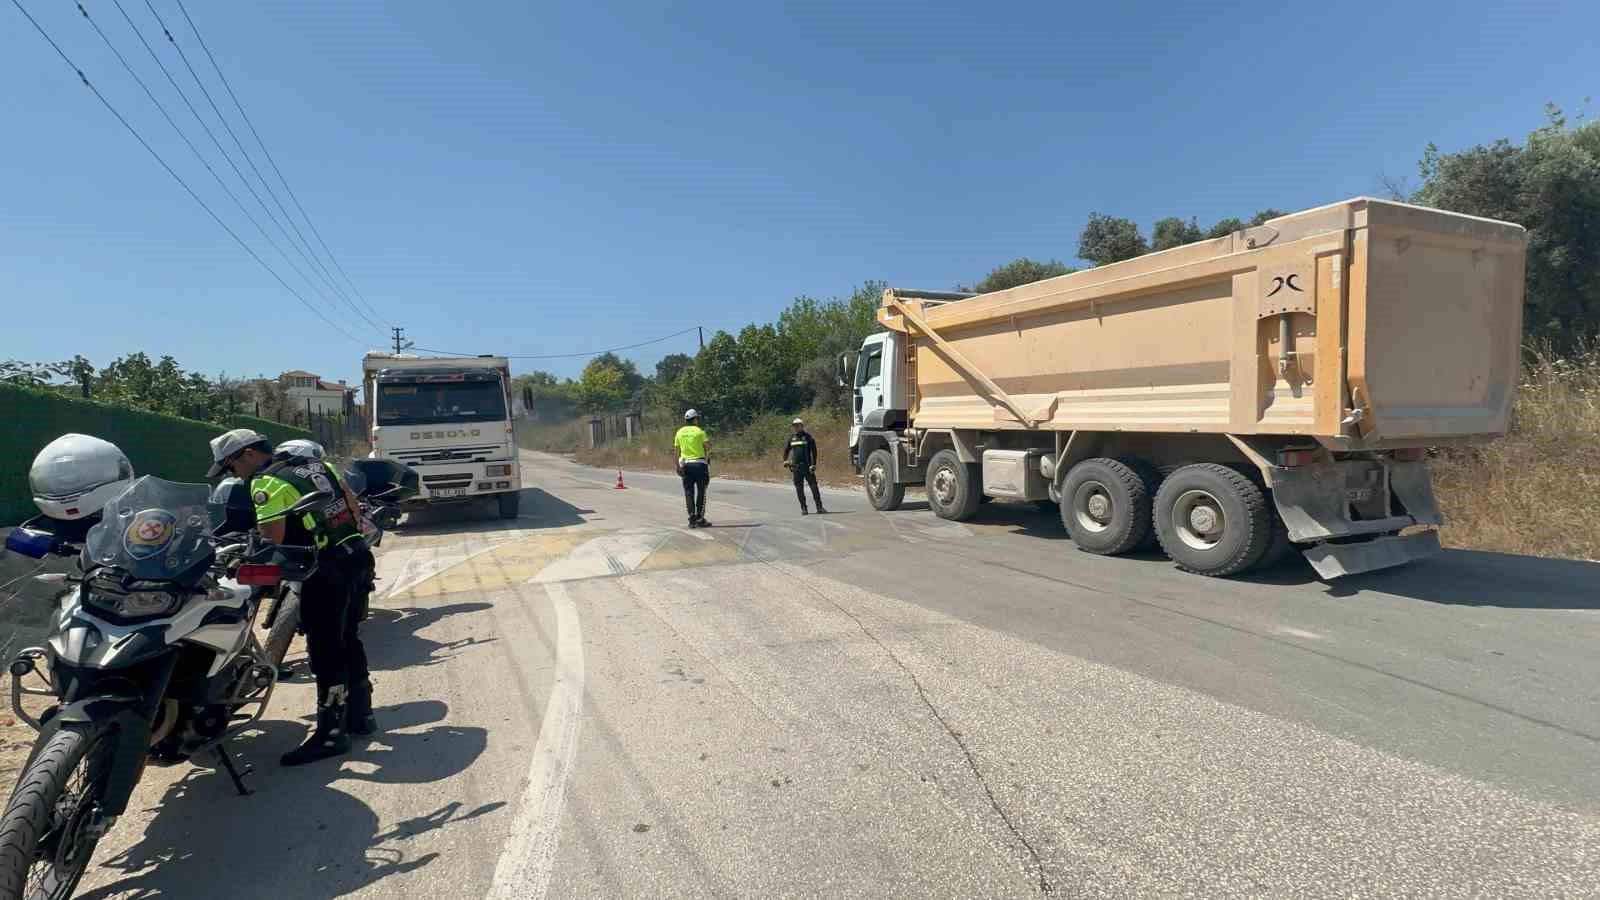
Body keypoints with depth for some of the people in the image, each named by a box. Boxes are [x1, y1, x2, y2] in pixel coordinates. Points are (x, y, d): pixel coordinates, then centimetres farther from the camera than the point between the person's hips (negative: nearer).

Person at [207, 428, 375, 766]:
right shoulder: (315, 464, 14)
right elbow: (352, 502, 19)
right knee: (347, 639, 19)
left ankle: (331, 733, 5)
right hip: (351, 555, 9)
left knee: (324, 649, -1)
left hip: (322, 569, -9)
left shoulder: (267, 483, -9)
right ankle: (360, 713, 29)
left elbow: (273, 538, -17)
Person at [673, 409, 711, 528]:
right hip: (699, 463, -4)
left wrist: (678, 466, 5)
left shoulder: (679, 432, 8)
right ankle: (700, 519, 1)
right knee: (701, 492, 3)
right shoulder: (699, 431, -4)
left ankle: (692, 519, 5)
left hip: (685, 464, 4)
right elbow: (708, 447, -10)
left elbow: (677, 450, 5)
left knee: (688, 492, 8)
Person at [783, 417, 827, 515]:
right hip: (796, 466, 4)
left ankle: (819, 507, -2)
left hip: (807, 466, -4)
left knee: (813, 486, -6)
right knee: (799, 488, 4)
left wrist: (813, 464, -14)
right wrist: (785, 460, 8)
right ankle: (803, 508, 11)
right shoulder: (792, 438, 12)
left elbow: (814, 451, -5)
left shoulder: (808, 437, -1)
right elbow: (786, 449, 24)